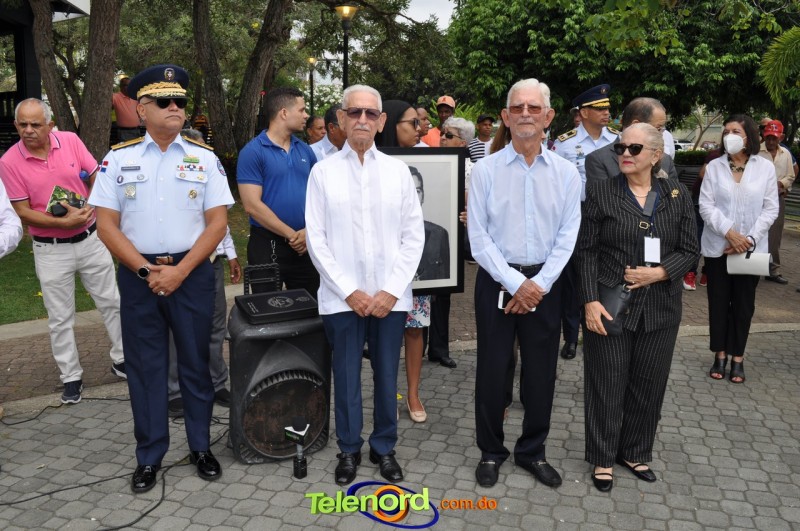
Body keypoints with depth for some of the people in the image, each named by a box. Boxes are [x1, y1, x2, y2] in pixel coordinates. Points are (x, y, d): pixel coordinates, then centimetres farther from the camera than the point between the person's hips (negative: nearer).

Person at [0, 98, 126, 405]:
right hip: (51, 250, -2)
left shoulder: (71, 141, -6)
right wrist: (64, 223, -22)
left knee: (111, 302, 12)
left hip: (90, 239, 2)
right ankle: (71, 378, 21)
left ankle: (121, 359, 29)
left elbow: (97, 178, 2)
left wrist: (88, 207, -15)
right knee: (60, 319, 8)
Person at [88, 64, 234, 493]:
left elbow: (217, 222, -3)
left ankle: (200, 446, 24)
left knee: (195, 361, 8)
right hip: (138, 274, 1)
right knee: (144, 365, 8)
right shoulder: (119, 159, 3)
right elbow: (106, 224, 0)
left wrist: (180, 271, -12)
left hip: (192, 273, 0)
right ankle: (149, 456, 22)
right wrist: (146, 270, -11)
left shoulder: (204, 158, 2)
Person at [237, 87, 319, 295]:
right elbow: (252, 205, -15)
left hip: (306, 244, 5)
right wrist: (291, 234, -13)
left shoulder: (305, 150, 8)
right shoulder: (253, 152, -9)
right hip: (268, 245, -5)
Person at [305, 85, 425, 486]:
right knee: (347, 377, 7)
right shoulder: (323, 171, 2)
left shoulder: (398, 170, 5)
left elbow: (414, 235, 3)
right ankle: (349, 450, 25)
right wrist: (349, 291, -8)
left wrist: (391, 290, -6)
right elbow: (316, 239, -2)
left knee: (387, 376, 9)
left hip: (390, 296, 1)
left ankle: (384, 448, 27)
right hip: (342, 296, -1)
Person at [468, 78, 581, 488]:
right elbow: (478, 237, -7)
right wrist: (516, 283, -13)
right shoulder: (485, 170, -4)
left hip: (545, 283, 2)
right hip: (497, 281, -2)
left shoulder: (566, 173, 2)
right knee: (492, 371, 7)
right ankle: (491, 451, 27)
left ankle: (533, 451, 31)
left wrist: (539, 284, -11)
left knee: (541, 373, 11)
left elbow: (567, 236, 0)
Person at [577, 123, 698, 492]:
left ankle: (636, 453, 33)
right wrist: (590, 300, -13)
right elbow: (586, 251, -4)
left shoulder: (678, 195, 4)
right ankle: (603, 458, 23)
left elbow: (689, 251, 5)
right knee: (607, 383, 6)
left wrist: (659, 272, -14)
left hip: (660, 308, 3)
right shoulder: (601, 193, -3)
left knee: (648, 384, 13)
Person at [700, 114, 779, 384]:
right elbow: (706, 206, -6)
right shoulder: (714, 167, -1)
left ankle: (737, 357, 18)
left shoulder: (766, 167, 0)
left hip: (751, 248, 0)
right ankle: (720, 355, 18)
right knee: (718, 302, 6)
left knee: (744, 304, 7)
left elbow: (771, 209, -1)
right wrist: (729, 232, -17)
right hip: (717, 247, 0)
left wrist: (750, 238, -12)